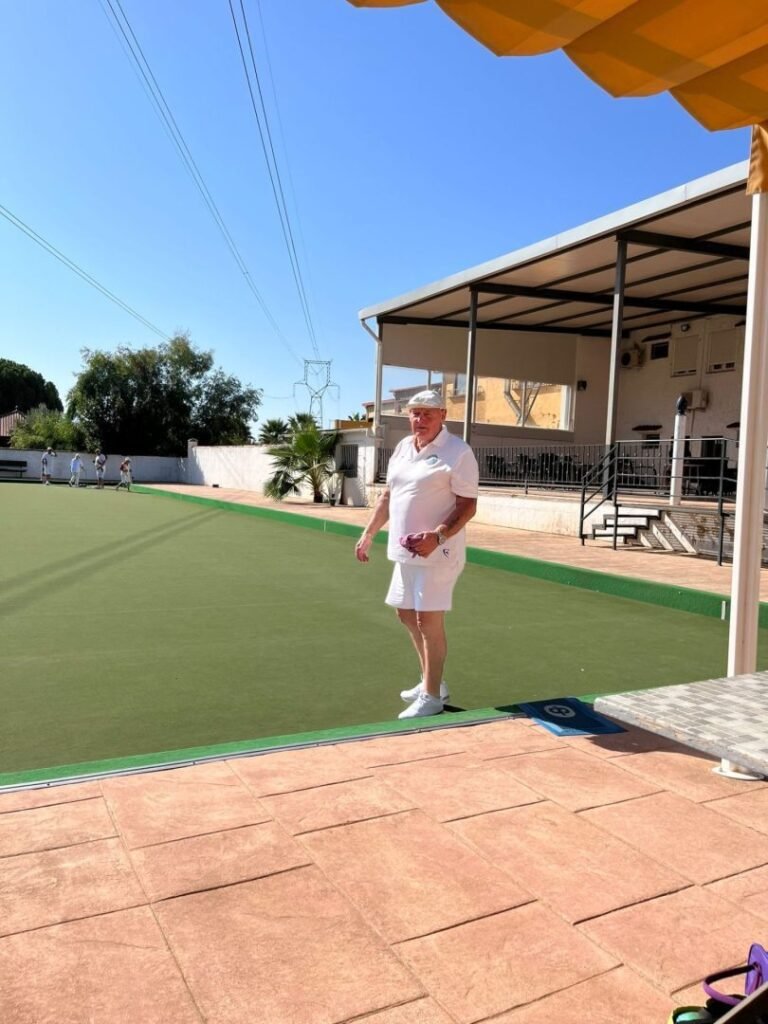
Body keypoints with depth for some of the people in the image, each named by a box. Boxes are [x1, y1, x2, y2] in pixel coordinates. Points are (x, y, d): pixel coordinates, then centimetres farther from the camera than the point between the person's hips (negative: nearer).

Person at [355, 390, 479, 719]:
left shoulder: (457, 452, -12)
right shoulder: (403, 447, 11)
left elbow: (468, 505, -16)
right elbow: (388, 495, 19)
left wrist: (437, 536, -28)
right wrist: (368, 534, 17)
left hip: (437, 552, -8)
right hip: (405, 550, 9)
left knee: (428, 620, -6)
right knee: (406, 614, 16)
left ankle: (432, 696, 9)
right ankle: (431, 682, 32)